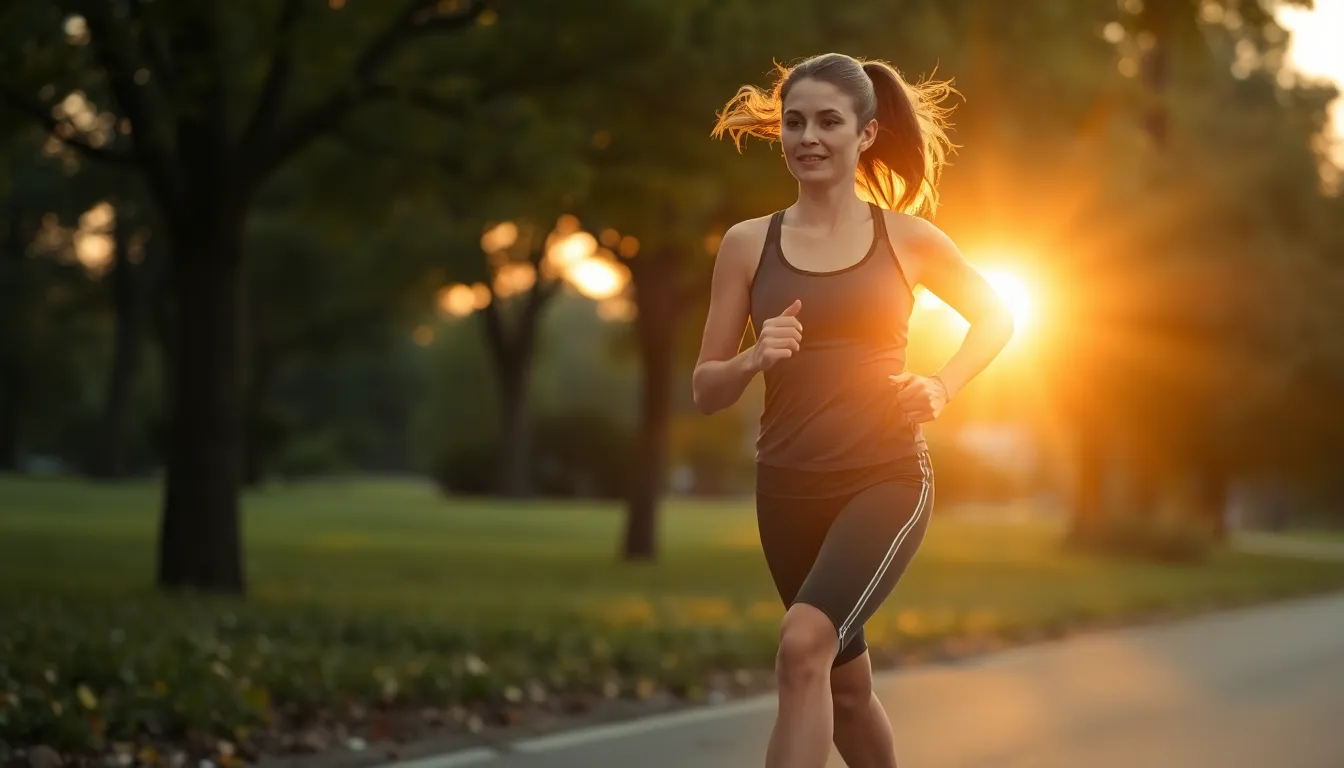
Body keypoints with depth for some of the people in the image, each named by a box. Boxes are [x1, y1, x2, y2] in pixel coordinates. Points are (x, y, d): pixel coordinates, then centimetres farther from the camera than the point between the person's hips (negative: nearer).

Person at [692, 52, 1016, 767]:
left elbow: (996, 318, 17)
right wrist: (755, 359, -18)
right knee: (846, 685, 16)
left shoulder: (908, 239, 0)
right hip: (788, 489, 3)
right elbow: (705, 390, 3)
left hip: (886, 481, -3)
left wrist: (942, 388, 0)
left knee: (804, 645, -26)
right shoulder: (748, 244, 1)